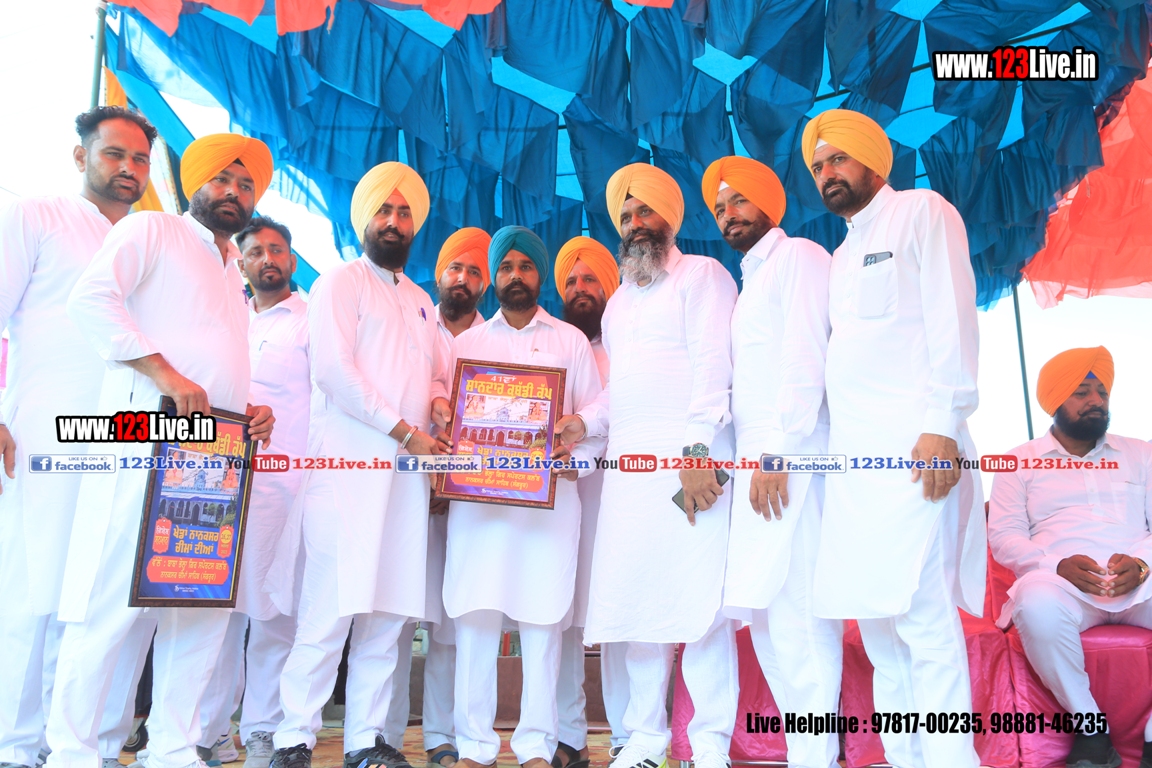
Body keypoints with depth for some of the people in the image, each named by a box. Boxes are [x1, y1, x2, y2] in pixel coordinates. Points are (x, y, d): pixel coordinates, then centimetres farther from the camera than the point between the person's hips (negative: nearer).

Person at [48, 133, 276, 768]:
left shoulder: (231, 275, 27)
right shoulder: (152, 230, 6)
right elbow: (90, 299, -11)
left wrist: (250, 413, 9)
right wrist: (165, 374, -19)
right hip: (148, 440, -7)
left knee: (206, 604, 6)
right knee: (112, 600, -7)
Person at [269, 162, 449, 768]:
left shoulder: (420, 300, 24)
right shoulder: (340, 283, 4)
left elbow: (436, 375, 27)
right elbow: (333, 369, -9)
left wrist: (441, 400, 3)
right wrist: (402, 428, -12)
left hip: (406, 471, 6)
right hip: (348, 466, -6)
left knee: (388, 614, 4)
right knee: (330, 609, -8)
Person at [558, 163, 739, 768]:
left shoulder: (701, 274, 4)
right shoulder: (618, 301, 26)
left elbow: (713, 362, -8)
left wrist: (697, 448, -18)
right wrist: (586, 421, 10)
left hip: (690, 461, -6)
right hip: (628, 467, 7)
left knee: (698, 599, -8)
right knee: (635, 600, 5)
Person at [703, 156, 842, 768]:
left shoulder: (799, 257, 1)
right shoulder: (749, 282, 26)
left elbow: (806, 357, -12)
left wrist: (777, 453, -18)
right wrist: (749, 458, 13)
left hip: (792, 461, -9)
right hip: (757, 463, 9)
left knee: (794, 606, -11)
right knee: (764, 611, 8)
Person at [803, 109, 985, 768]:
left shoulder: (923, 213, 3)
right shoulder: (842, 256, 24)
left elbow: (952, 318, -8)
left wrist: (943, 424, -18)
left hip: (914, 446, -8)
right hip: (854, 453, 8)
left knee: (922, 613, -12)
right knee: (876, 620, 7)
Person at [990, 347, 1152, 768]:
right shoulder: (1020, 461, 14)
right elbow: (1003, 537, 4)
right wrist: (1058, 563, -15)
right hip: (1063, 581, -2)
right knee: (1037, 604, -37)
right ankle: (1091, 728, -14)